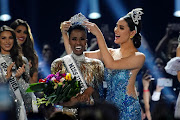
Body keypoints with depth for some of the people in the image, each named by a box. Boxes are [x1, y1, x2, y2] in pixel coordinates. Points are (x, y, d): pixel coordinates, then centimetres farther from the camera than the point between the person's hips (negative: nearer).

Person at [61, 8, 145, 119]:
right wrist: (64, 34, -5)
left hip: (127, 109, -6)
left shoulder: (139, 57, -9)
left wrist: (99, 35, -23)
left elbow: (111, 64, -23)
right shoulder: (110, 52, 9)